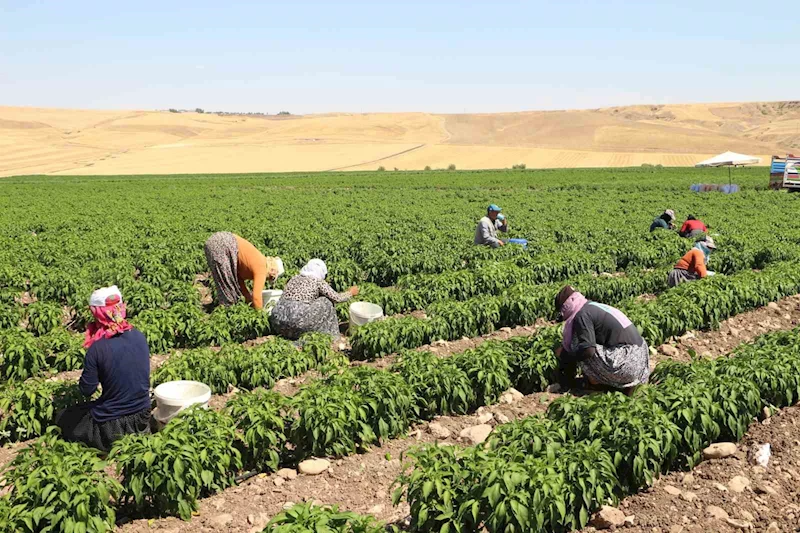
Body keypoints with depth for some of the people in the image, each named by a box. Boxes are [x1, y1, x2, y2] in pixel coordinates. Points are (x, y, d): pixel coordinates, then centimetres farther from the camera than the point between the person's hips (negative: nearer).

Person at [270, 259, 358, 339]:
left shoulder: (295, 278, 22)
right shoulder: (318, 281, 5)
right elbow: (337, 298, 9)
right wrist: (351, 293, 28)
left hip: (277, 322, 6)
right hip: (297, 322, -6)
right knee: (326, 302, 14)